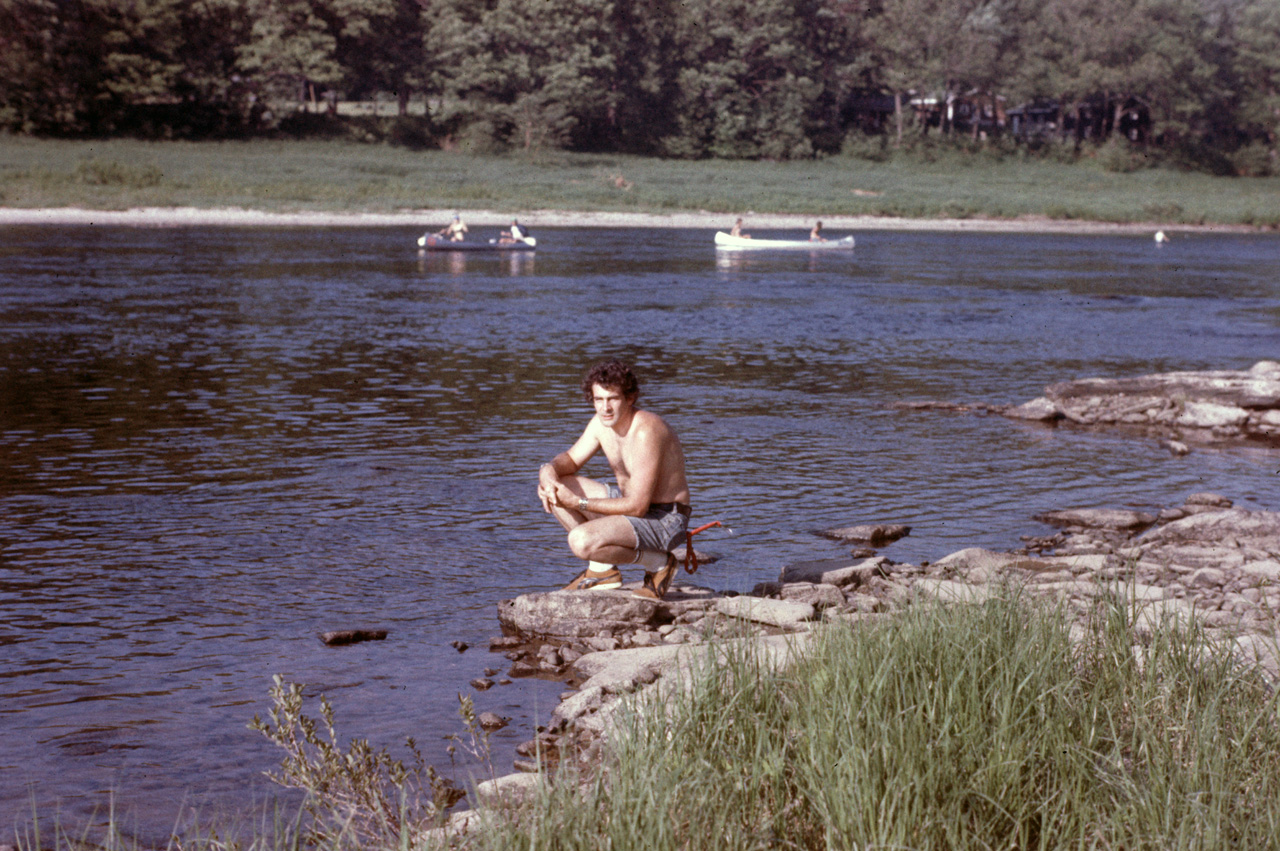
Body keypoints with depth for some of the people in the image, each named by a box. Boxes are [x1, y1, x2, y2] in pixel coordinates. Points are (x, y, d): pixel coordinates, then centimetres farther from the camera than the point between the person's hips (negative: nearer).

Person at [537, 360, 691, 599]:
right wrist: (549, 470, -13)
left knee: (581, 541, -29)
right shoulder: (601, 422, -2)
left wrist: (578, 503, -25)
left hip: (664, 519, -9)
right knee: (554, 490, 3)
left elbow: (637, 506, -28)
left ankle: (657, 563, -5)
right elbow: (571, 459, 12)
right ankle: (602, 571, 9)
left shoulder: (646, 431, -28)